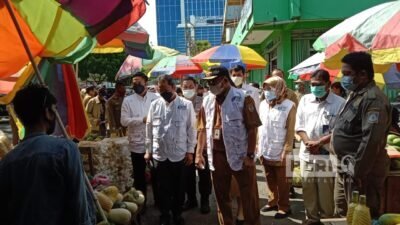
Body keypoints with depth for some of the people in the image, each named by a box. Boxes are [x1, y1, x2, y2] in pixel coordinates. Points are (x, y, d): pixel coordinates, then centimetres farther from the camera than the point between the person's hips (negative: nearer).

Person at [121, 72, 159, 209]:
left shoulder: (156, 98, 1)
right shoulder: (128, 100, 0)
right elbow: (124, 121, -9)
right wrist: (142, 119, -17)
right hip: (137, 144, 0)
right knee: (139, 177, 13)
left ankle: (159, 201, 34)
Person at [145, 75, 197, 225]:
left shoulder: (186, 105, -5)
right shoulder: (155, 105, 1)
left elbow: (191, 129, -2)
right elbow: (149, 128, 6)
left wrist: (190, 151, -3)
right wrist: (148, 150, 6)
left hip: (179, 154, -1)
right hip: (159, 154, 1)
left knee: (179, 187, 13)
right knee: (163, 187, 14)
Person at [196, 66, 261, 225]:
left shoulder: (243, 98, -10)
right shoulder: (207, 101, 5)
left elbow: (252, 128, -11)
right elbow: (203, 129, 9)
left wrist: (250, 155, -15)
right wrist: (199, 153, 5)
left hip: (240, 155, -5)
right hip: (217, 155, 5)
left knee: (249, 196, 6)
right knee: (221, 196, 17)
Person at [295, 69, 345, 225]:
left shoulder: (339, 102, -6)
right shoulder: (305, 100, 7)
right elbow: (299, 126, 6)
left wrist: (320, 142, -15)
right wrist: (308, 142, -9)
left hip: (327, 154, -4)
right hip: (307, 153, 4)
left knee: (326, 191, 3)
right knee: (308, 189, 12)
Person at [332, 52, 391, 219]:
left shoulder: (373, 99, -19)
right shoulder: (355, 94, 12)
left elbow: (371, 140, -25)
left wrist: (358, 173, -23)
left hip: (361, 170, -9)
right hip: (345, 167, 9)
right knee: (343, 211, 21)